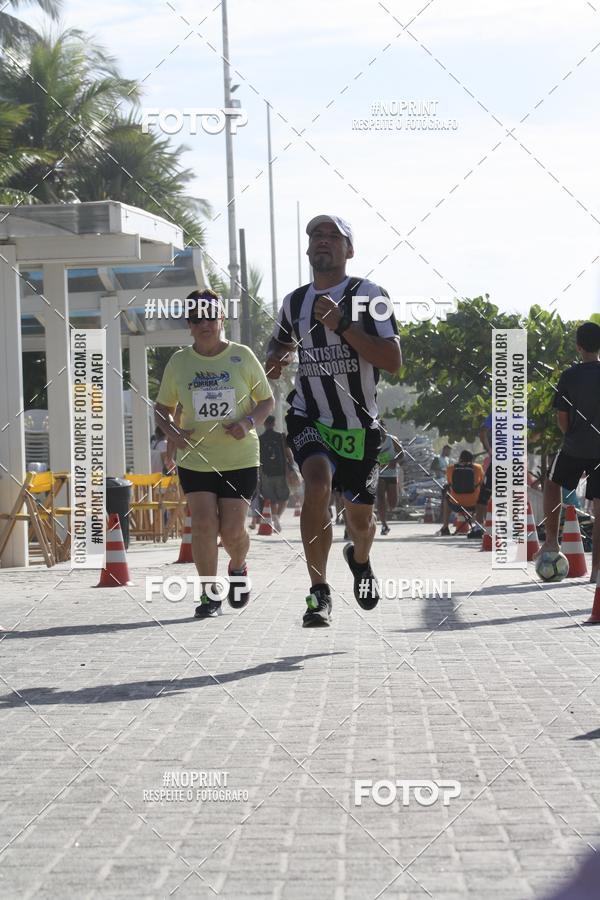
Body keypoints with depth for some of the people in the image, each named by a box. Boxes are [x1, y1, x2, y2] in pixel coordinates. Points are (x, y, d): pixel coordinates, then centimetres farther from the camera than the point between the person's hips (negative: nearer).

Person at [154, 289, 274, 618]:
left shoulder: (242, 356, -1)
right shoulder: (178, 362, 2)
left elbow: (267, 400, 7)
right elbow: (162, 406, 13)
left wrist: (249, 421, -14)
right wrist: (172, 432, -8)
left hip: (239, 459, -1)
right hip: (195, 459, 1)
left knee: (232, 531, -4)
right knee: (203, 525, -12)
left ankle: (238, 568, 30)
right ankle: (209, 595, 3)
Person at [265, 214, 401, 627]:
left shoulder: (368, 294, -7)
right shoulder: (295, 302, 7)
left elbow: (393, 360, -17)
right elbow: (278, 347, 27)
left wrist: (341, 324, -24)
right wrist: (276, 360, 2)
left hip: (359, 426, -1)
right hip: (310, 419, 1)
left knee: (360, 518, 10)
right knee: (317, 482, -29)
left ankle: (360, 558, 49)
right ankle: (320, 592, -23)